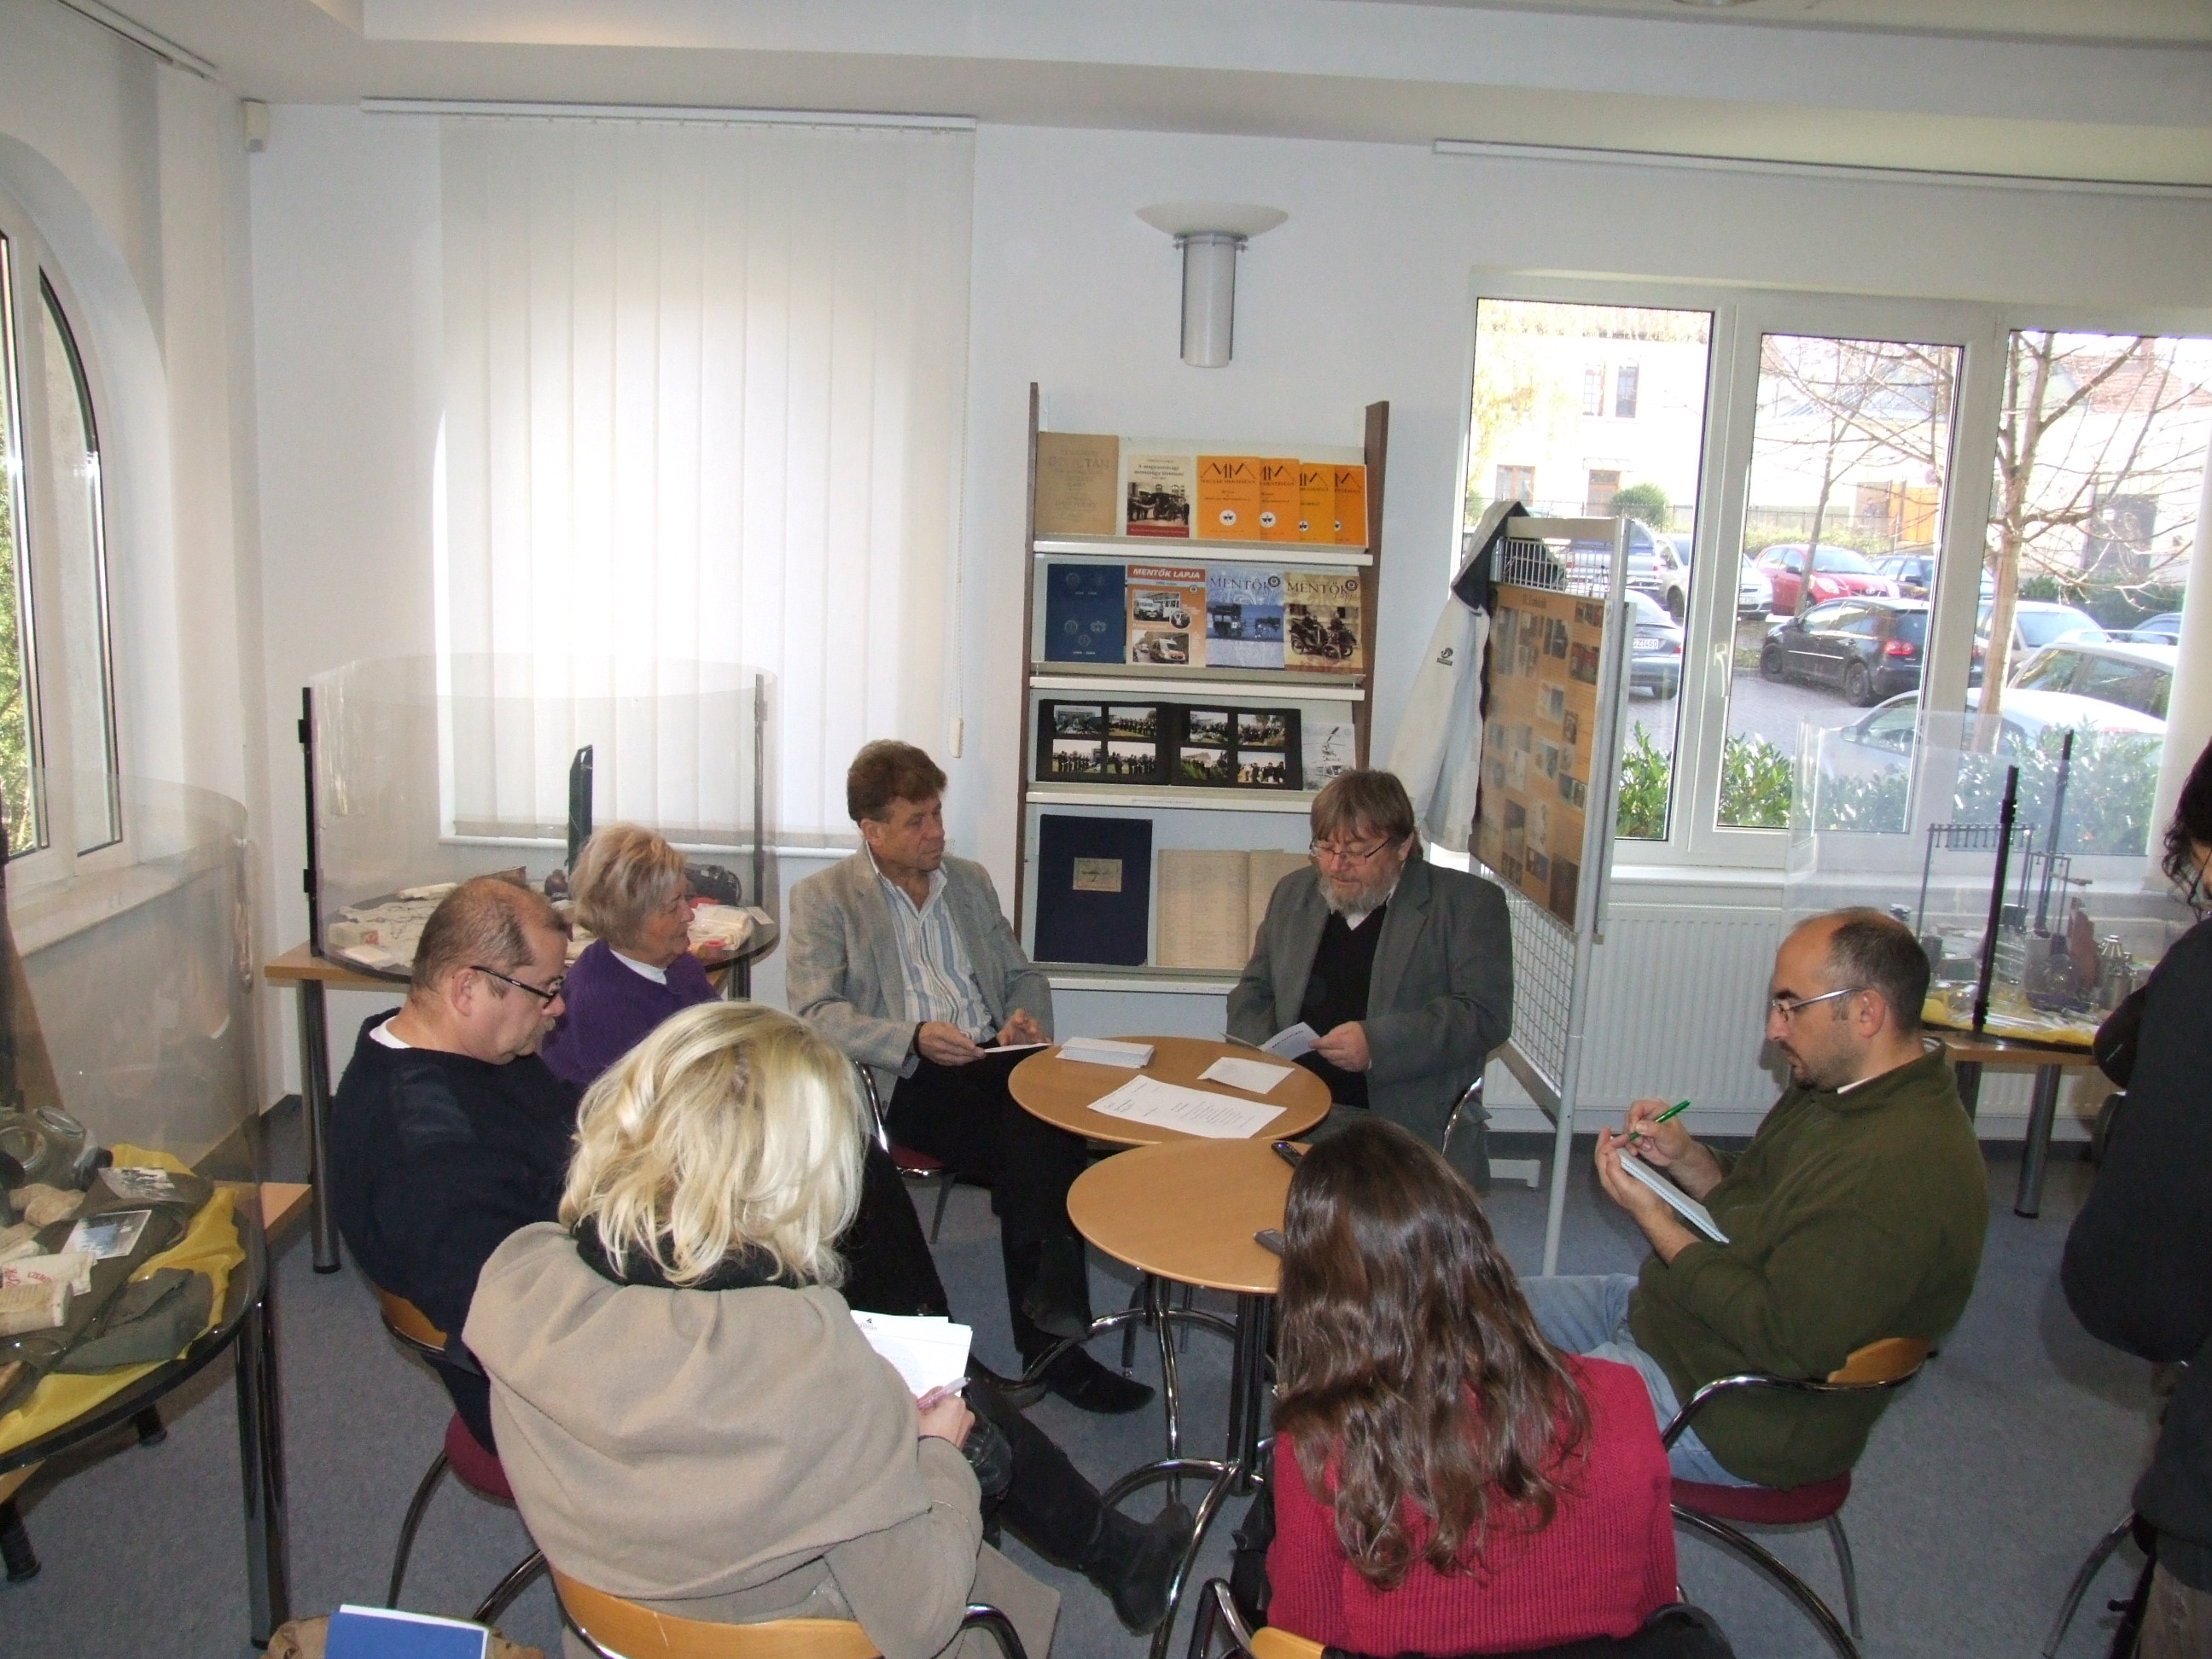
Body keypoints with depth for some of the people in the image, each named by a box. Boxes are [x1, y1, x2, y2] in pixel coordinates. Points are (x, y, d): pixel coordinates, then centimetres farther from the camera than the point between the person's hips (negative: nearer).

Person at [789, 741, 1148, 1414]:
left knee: (1048, 1124, -30)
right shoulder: (823, 897, 5)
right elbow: (815, 1014, -6)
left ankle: (1048, 1333, -25)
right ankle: (1051, 1335, -22)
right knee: (1037, 1153, -30)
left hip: (993, 1057, 5)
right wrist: (914, 1039, -21)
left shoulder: (971, 881, 21)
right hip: (906, 1080, -4)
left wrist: (1026, 1017, 1)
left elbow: (1023, 974, 26)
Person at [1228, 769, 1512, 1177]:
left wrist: (1376, 1043, -20)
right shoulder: (1293, 894, 17)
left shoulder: (1469, 904, 1)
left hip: (1403, 1127, -4)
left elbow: (1486, 1014, -8)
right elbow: (1253, 993, 23)